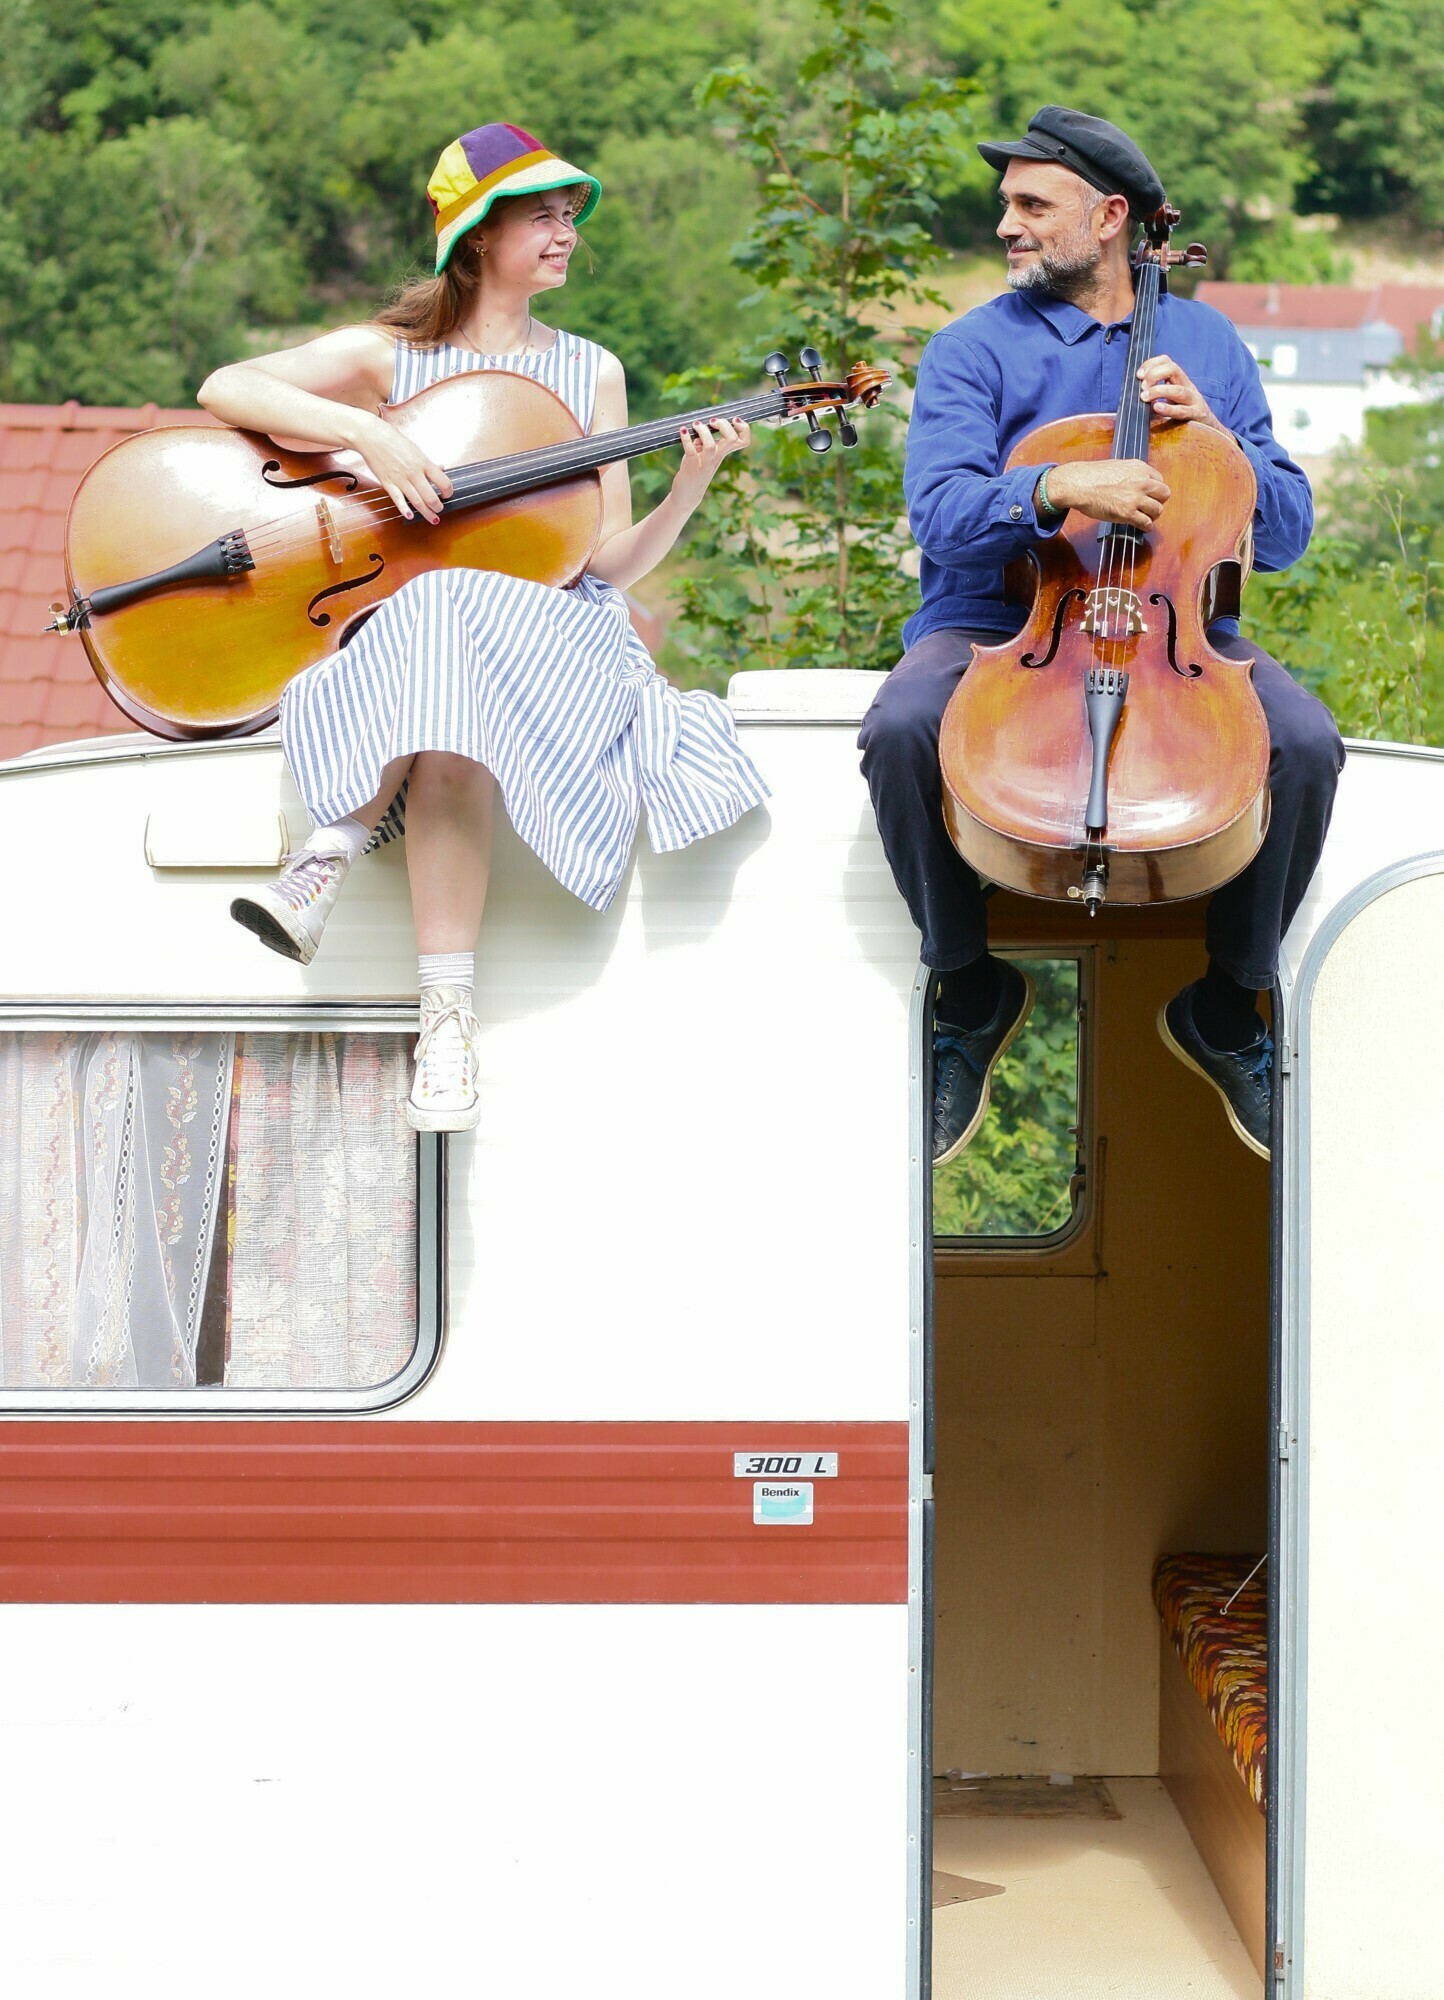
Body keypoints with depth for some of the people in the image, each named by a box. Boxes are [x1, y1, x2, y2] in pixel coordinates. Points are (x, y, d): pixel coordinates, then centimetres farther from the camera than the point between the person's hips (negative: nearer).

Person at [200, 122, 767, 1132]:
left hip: (550, 635, 0)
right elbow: (225, 387, -8)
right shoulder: (387, 354, 7)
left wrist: (689, 488, -11)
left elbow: (610, 563, 7)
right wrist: (363, 430, -21)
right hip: (393, 622, 0)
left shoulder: (590, 371, 12)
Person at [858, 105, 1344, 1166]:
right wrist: (1061, 487, -31)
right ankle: (973, 989, -6)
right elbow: (944, 513, -13)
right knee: (902, 730, -33)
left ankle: (1226, 1000, -1)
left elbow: (1286, 535, 10)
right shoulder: (974, 349, 3)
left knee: (1305, 742, -27)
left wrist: (1213, 433, -6)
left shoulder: (1208, 344, 12)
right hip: (997, 626, -1)